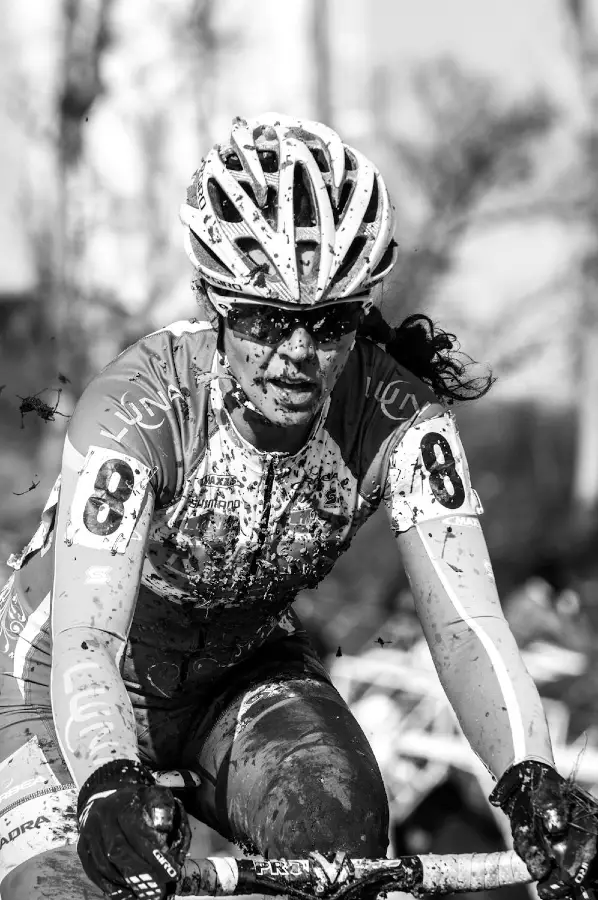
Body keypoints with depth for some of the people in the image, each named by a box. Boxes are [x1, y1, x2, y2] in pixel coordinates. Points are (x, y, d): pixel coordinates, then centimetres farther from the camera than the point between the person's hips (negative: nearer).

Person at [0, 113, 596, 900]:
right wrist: (110, 790, -62)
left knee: (341, 824, -27)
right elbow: (85, 646, -42)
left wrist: (531, 781, -52)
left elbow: (464, 622, -33)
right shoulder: (138, 408, -34)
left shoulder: (398, 416, -26)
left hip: (244, 668, 2)